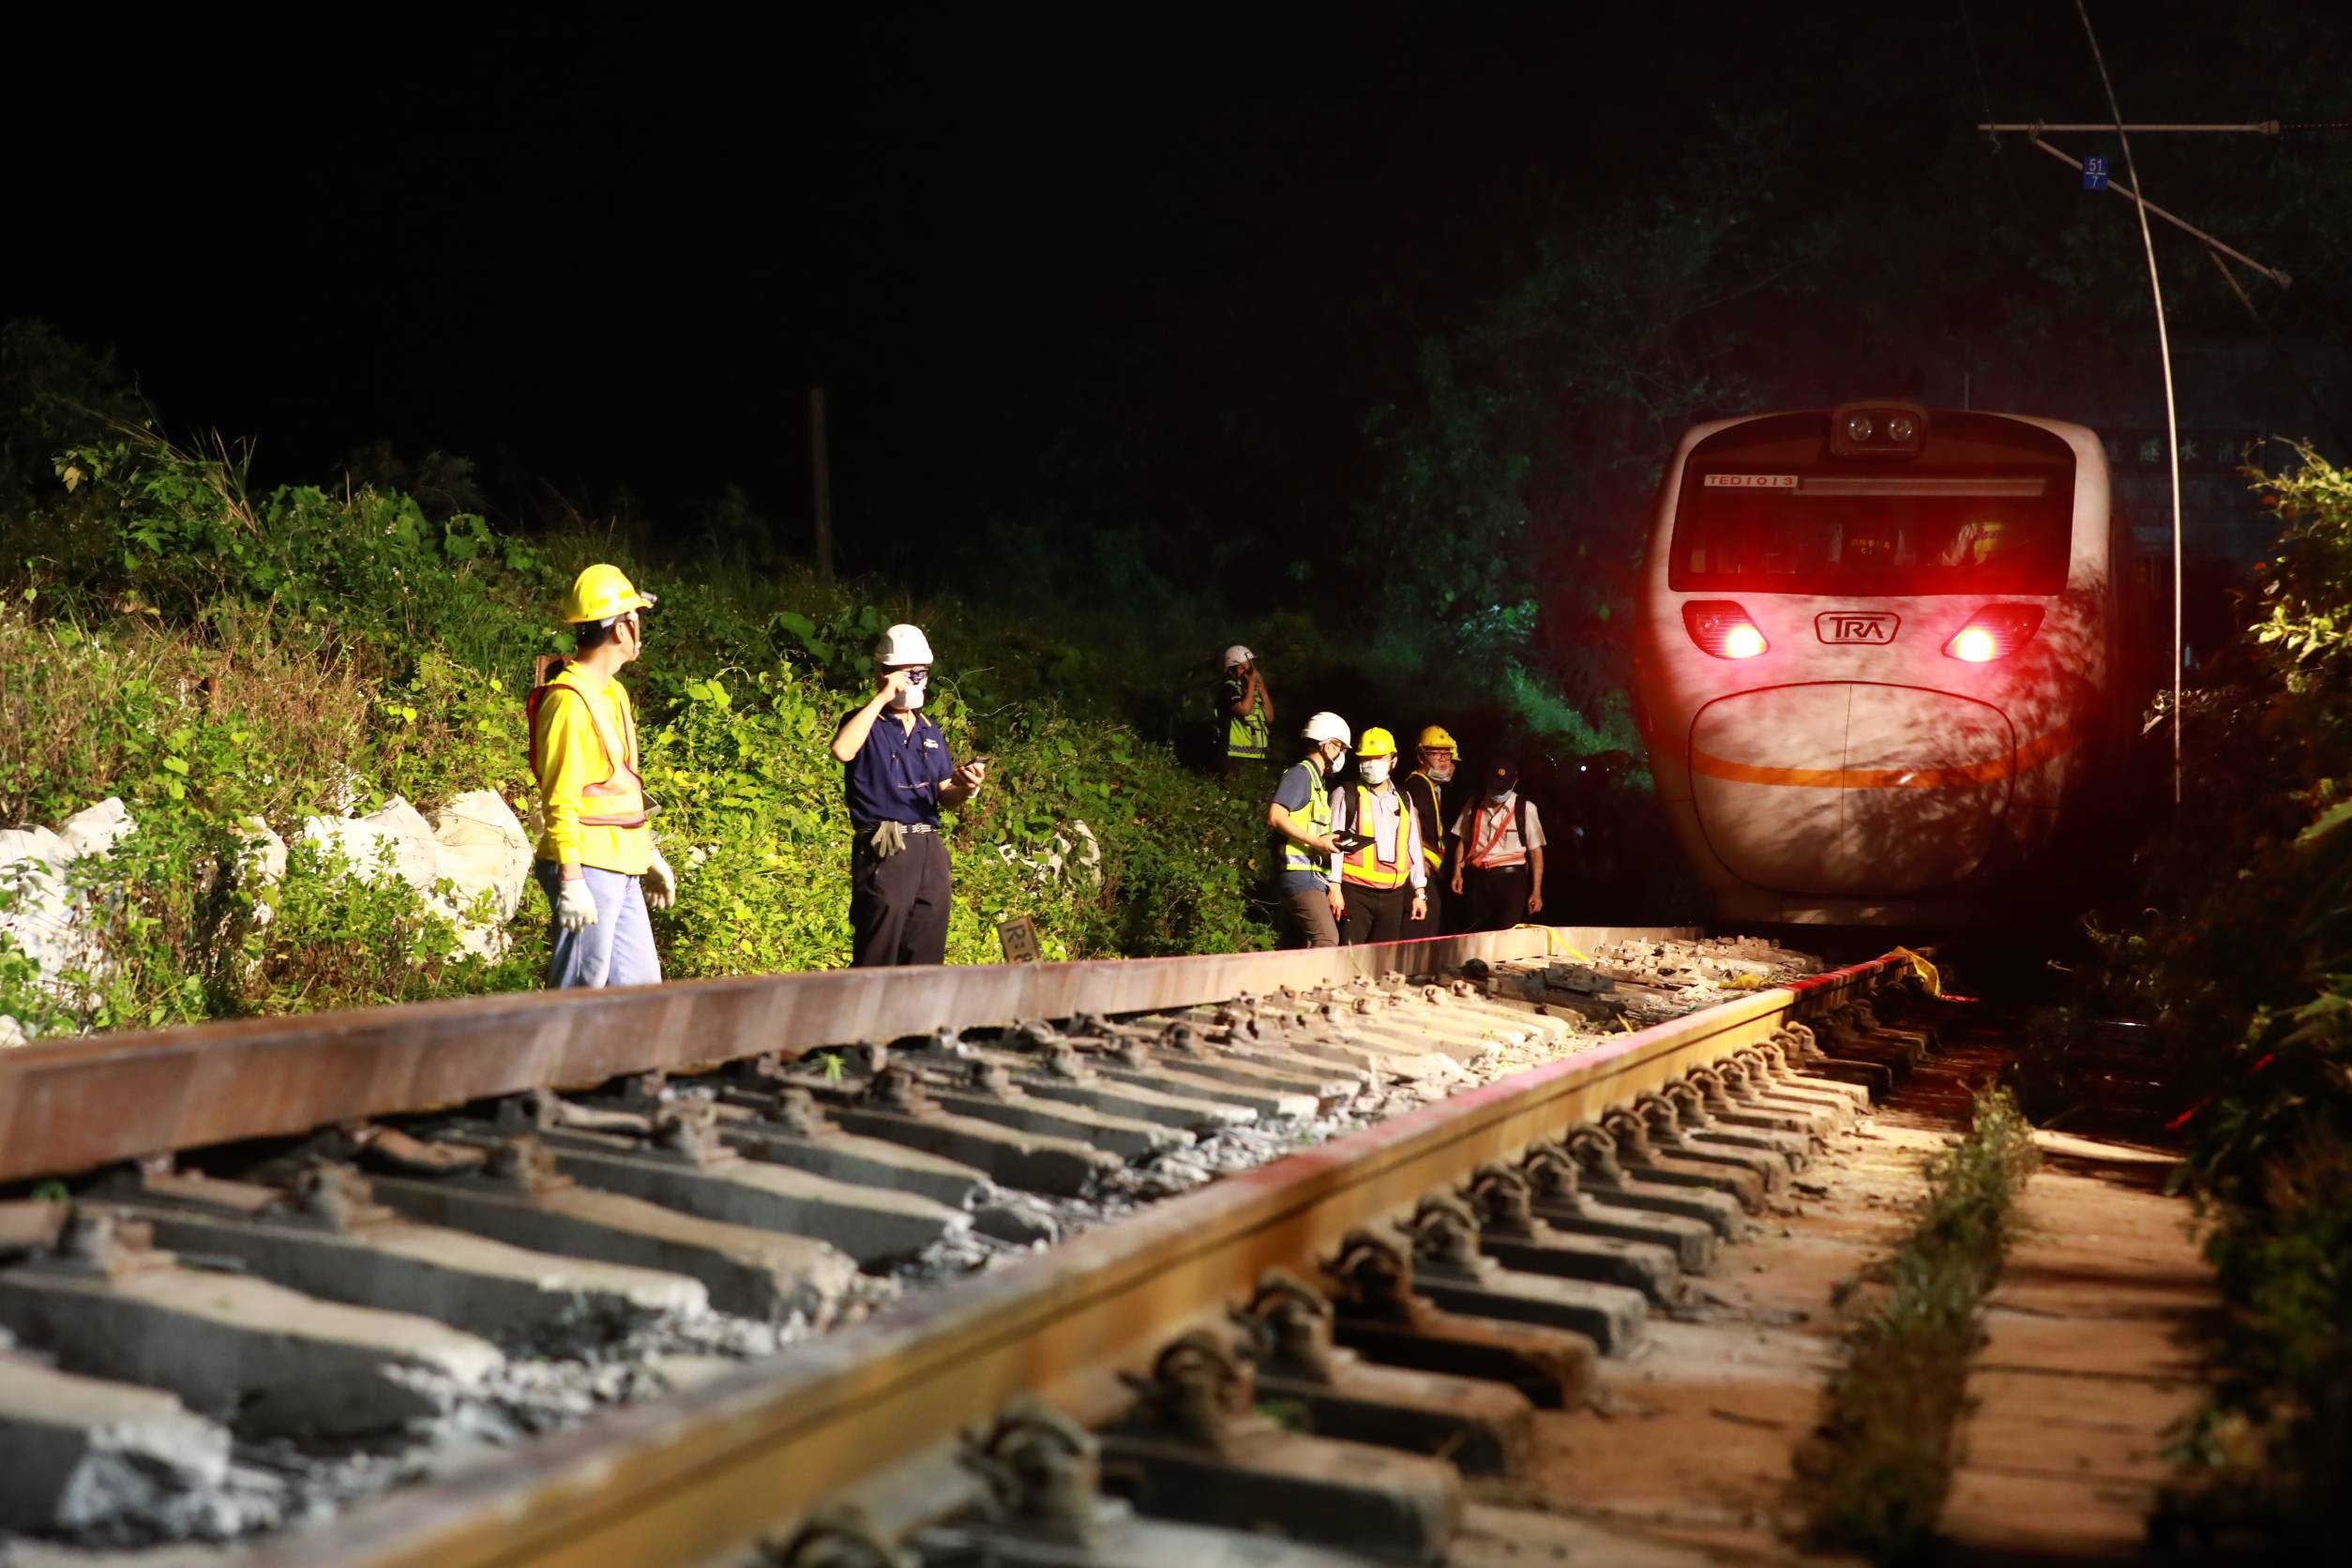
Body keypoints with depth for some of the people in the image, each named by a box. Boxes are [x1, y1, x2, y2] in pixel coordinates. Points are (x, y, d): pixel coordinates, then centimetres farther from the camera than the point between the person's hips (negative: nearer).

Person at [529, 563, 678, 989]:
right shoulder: (569, 700, -15)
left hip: (620, 870, 10)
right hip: (586, 869, -10)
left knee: (638, 984, 11)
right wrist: (570, 880, -23)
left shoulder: (614, 694, 16)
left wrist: (650, 855, 26)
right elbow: (560, 799, -19)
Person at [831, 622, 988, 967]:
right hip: (884, 852, -6)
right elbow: (842, 750, -24)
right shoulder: (868, 723, 0)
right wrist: (881, 698, -17)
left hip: (930, 850, 6)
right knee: (876, 962, -8)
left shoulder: (930, 731, 18)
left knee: (926, 962, 7)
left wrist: (965, 787, -4)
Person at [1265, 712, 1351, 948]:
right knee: (1326, 939, -20)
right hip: (1300, 873, -10)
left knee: (1296, 947, 8)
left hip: (1312, 875, 10)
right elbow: (1275, 816, -19)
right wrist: (1315, 842, -20)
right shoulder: (1300, 773, -7)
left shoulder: (1317, 779, 22)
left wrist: (1328, 843, 13)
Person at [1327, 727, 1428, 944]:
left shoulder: (1403, 799, 16)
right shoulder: (1346, 796, 1)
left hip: (1393, 895, 5)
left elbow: (1414, 848, 18)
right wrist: (1334, 888, -12)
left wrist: (1419, 893, 14)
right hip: (1355, 893, -5)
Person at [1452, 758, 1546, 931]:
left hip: (1510, 878, -3)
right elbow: (1463, 841, 13)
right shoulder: (1474, 806, 8)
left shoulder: (1525, 808, -2)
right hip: (1477, 878, 3)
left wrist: (1536, 892, -6)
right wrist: (1458, 873, -1)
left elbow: (1536, 851, -2)